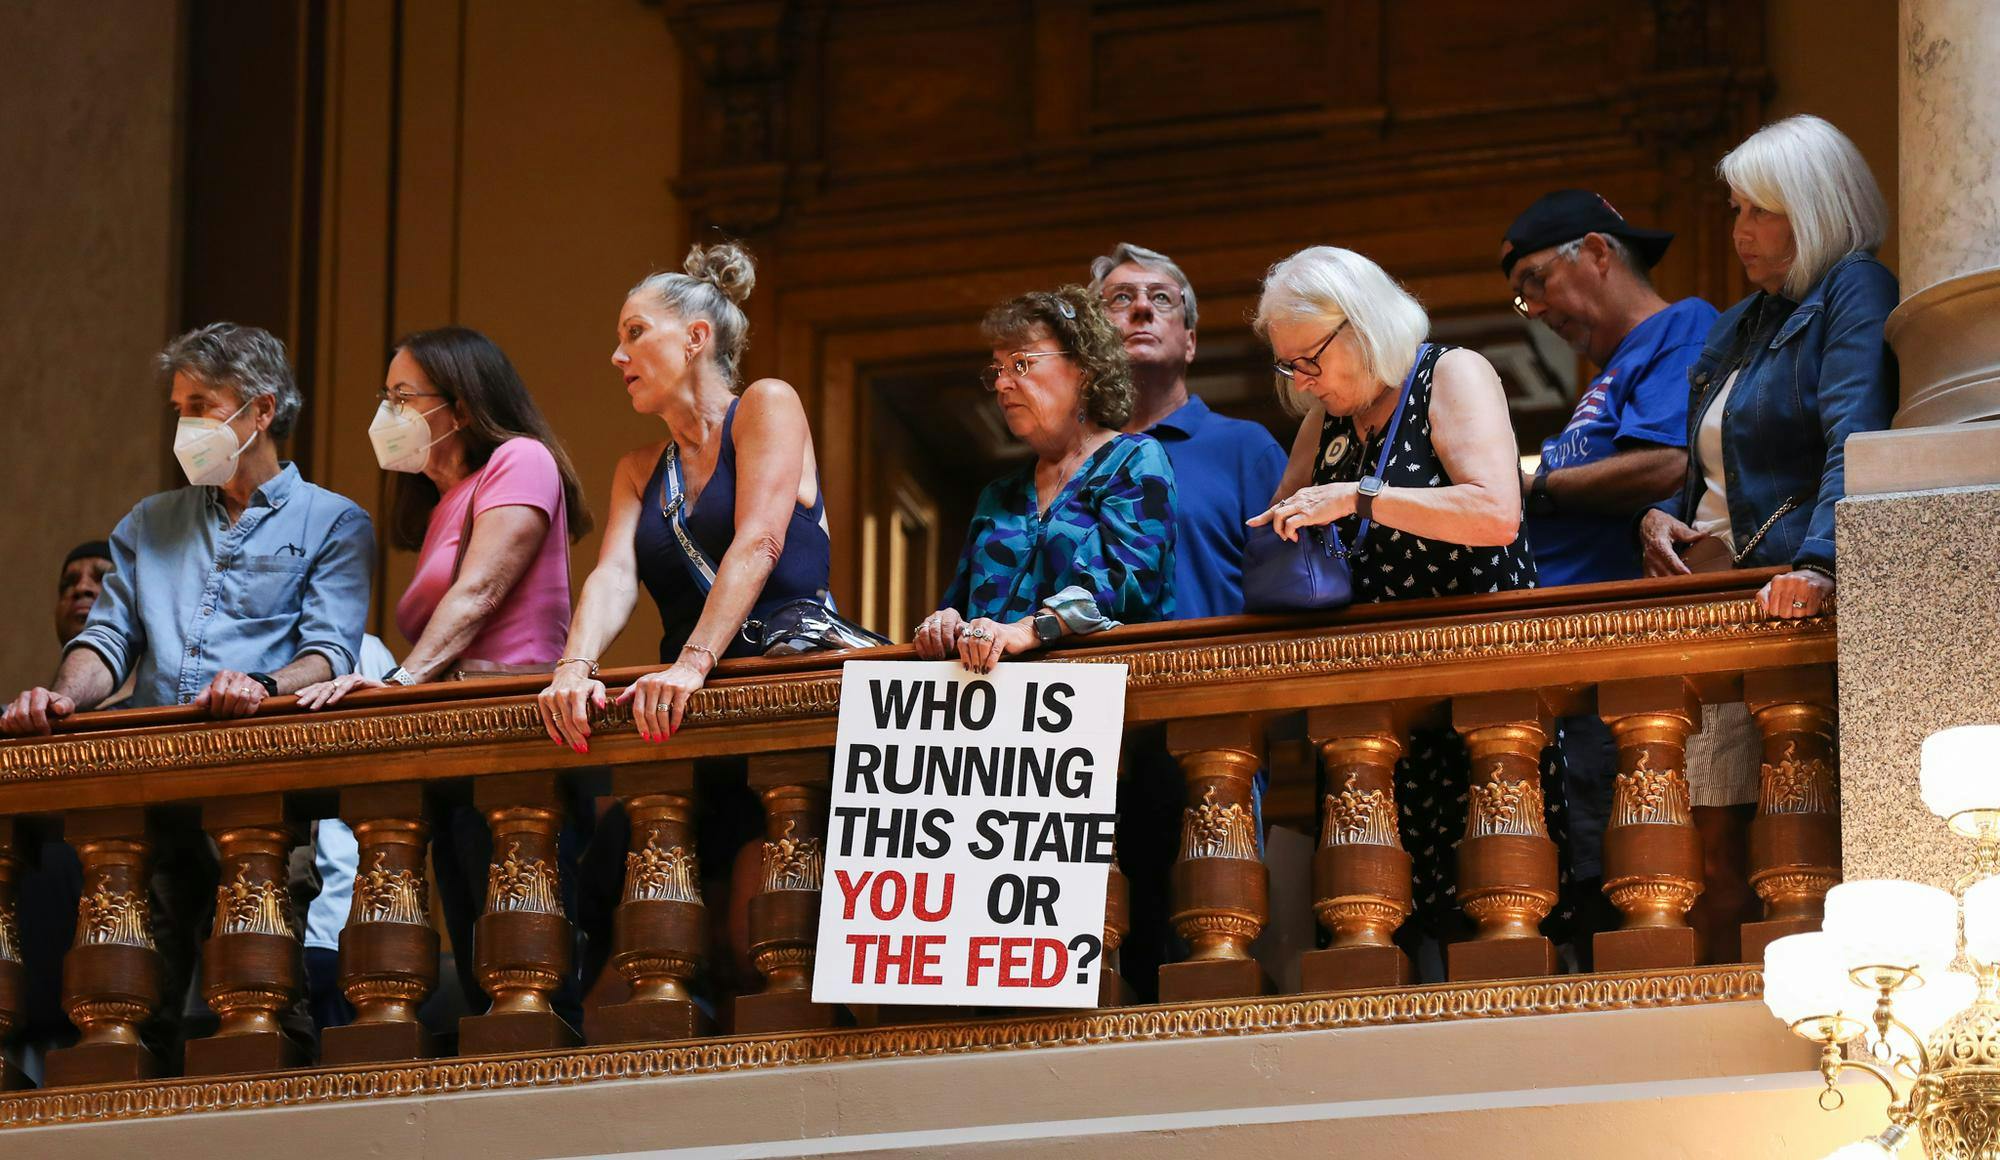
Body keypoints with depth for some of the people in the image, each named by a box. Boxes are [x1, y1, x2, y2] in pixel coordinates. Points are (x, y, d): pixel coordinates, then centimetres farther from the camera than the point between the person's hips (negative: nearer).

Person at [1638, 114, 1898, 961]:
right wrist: (1659, 517, 8)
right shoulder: (1736, 328, 23)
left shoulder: (1854, 294, -3)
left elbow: (1852, 440, -18)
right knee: (1703, 854, -1)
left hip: (1788, 599, -8)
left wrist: (1818, 564, -34)